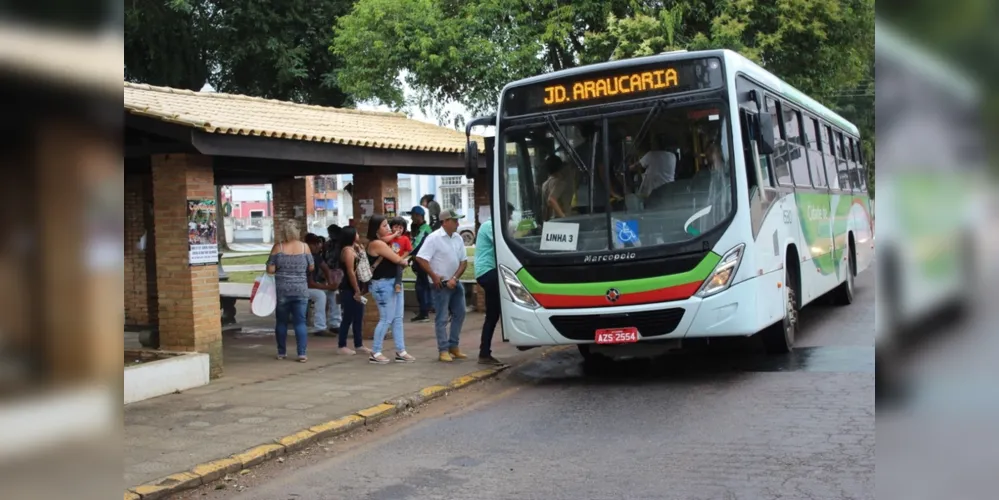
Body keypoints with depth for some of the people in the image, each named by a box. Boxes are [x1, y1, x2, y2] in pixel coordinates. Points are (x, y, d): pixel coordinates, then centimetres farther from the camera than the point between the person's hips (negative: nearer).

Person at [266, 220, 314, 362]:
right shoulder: (304, 247, -2)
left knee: (281, 321, 12)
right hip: (300, 290, 0)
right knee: (300, 322, 2)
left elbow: (270, 270, -5)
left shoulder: (277, 247, -4)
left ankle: (281, 352, 18)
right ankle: (302, 353, -4)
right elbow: (311, 267, 5)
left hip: (281, 290, 0)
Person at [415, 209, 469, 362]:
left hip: (455, 283, 7)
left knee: (459, 314, 11)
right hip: (441, 284, -7)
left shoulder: (458, 238, 5)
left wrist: (455, 278, -8)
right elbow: (420, 258, -17)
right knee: (442, 318, -3)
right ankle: (443, 350, 2)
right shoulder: (434, 238, -14)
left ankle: (453, 346, 23)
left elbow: (464, 261, 6)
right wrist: (434, 276, -15)